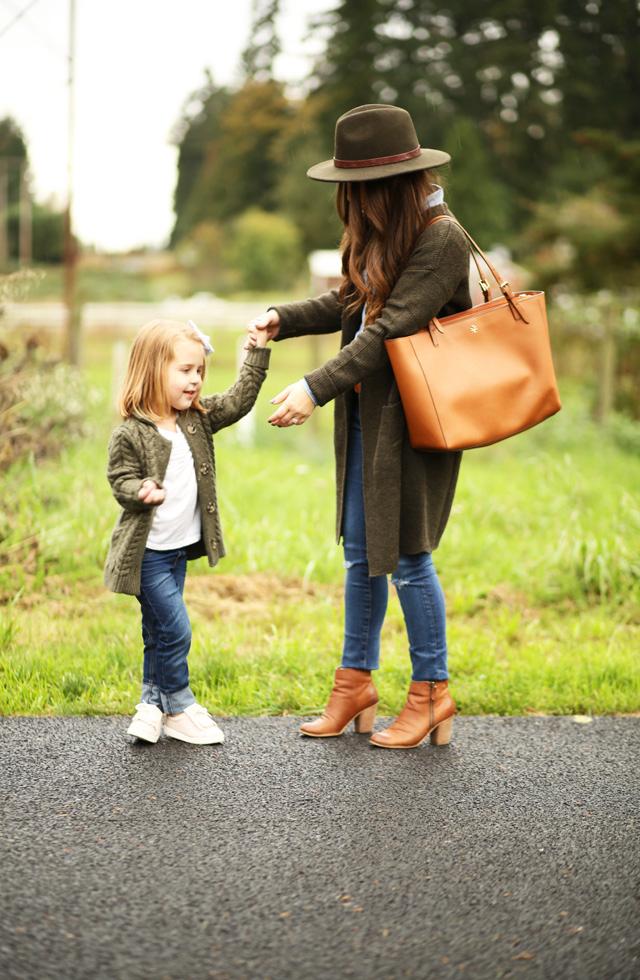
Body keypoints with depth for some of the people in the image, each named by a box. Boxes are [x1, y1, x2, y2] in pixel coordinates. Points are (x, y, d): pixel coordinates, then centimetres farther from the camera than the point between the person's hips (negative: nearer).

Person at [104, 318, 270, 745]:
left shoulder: (198, 419, 4)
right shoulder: (130, 434, -15)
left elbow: (239, 400, 4)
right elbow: (121, 481, -12)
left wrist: (258, 352, -2)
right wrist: (142, 491, -34)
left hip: (180, 548, 7)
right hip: (149, 552, -7)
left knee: (159, 630, 16)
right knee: (174, 629, -6)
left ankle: (152, 704, 26)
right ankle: (179, 709, 9)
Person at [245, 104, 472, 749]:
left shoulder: (441, 239, -17)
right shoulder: (380, 235, 11)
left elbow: (391, 329, -23)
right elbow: (351, 304, 21)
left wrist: (317, 387, -25)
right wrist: (283, 319, 6)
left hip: (412, 422, -8)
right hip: (366, 416, 8)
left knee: (406, 556, -1)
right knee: (360, 551, 13)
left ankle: (430, 692, 14)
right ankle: (355, 681, 25)